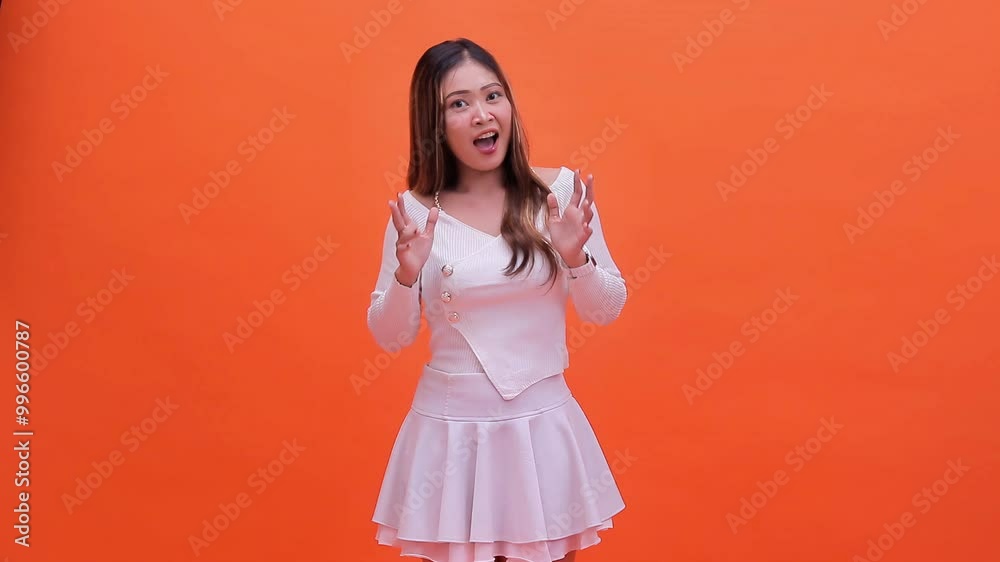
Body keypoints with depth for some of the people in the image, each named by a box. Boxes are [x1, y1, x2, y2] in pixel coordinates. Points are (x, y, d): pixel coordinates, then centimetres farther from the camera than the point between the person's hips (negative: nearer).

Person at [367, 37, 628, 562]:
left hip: (542, 422, 1)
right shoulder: (416, 211, -6)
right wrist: (406, 275, -17)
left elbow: (606, 311, 1)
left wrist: (575, 257, -17)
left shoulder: (561, 190, -5)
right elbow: (390, 337, 0)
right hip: (450, 427, 0)